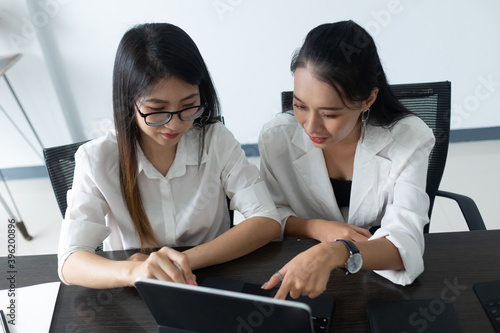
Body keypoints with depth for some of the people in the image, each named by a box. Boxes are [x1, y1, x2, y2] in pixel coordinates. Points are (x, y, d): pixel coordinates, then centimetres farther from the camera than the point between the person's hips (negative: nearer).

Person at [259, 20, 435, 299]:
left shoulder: (406, 139, -18)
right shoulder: (277, 137, -12)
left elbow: (405, 242, -26)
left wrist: (333, 254, -45)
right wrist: (317, 228, -19)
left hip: (382, 275, 0)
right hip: (300, 269, 1)